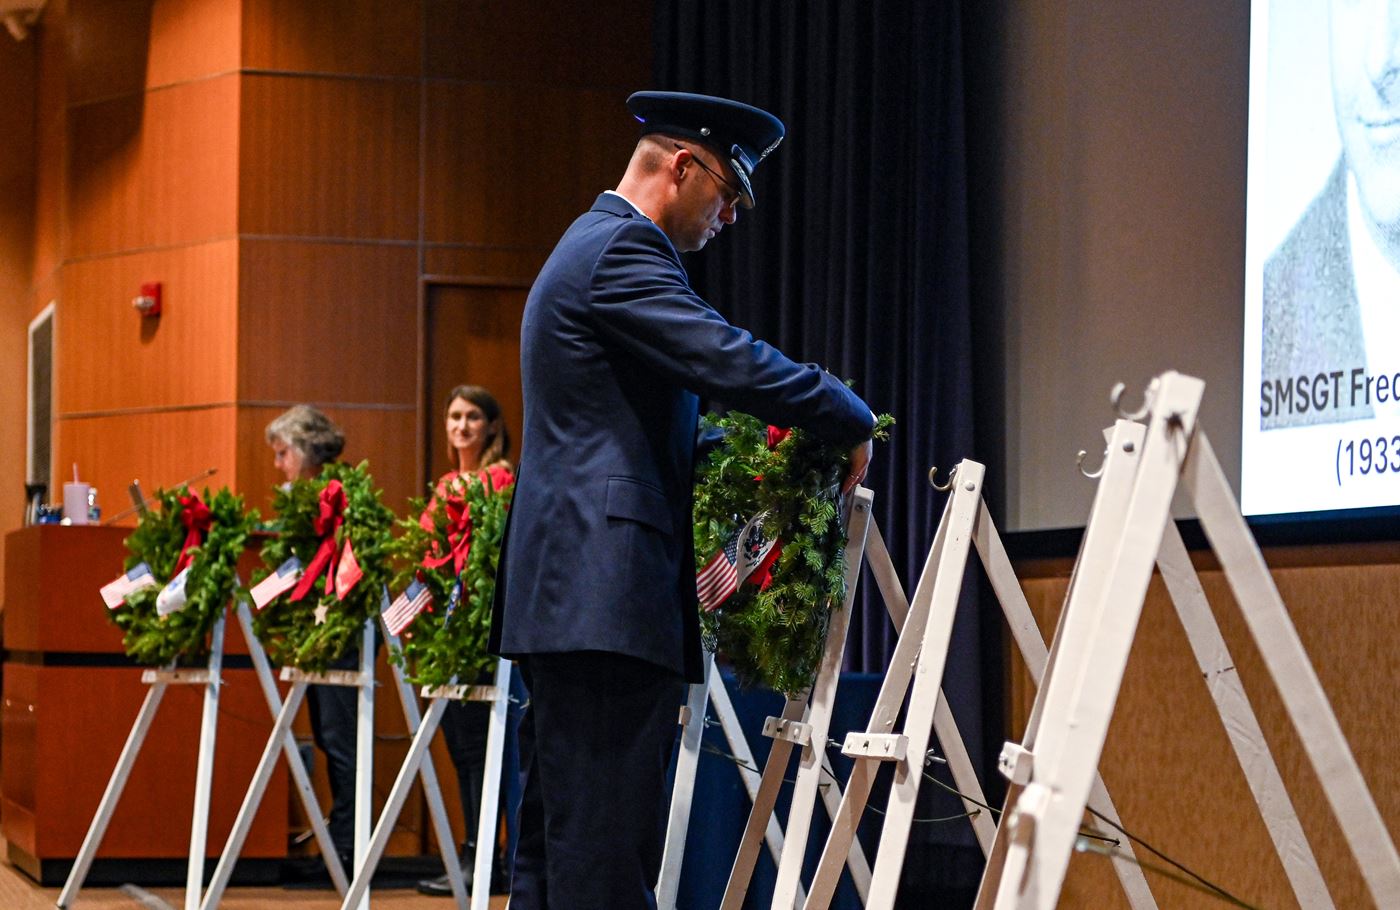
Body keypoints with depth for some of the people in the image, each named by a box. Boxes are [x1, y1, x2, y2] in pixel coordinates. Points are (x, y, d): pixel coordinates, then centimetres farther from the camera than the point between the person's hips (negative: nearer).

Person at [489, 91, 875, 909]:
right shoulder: (622, 252, -10)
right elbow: (732, 363, -19)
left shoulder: (595, 246, 24)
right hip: (609, 598, -11)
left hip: (570, 593, 11)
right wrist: (854, 424, -7)